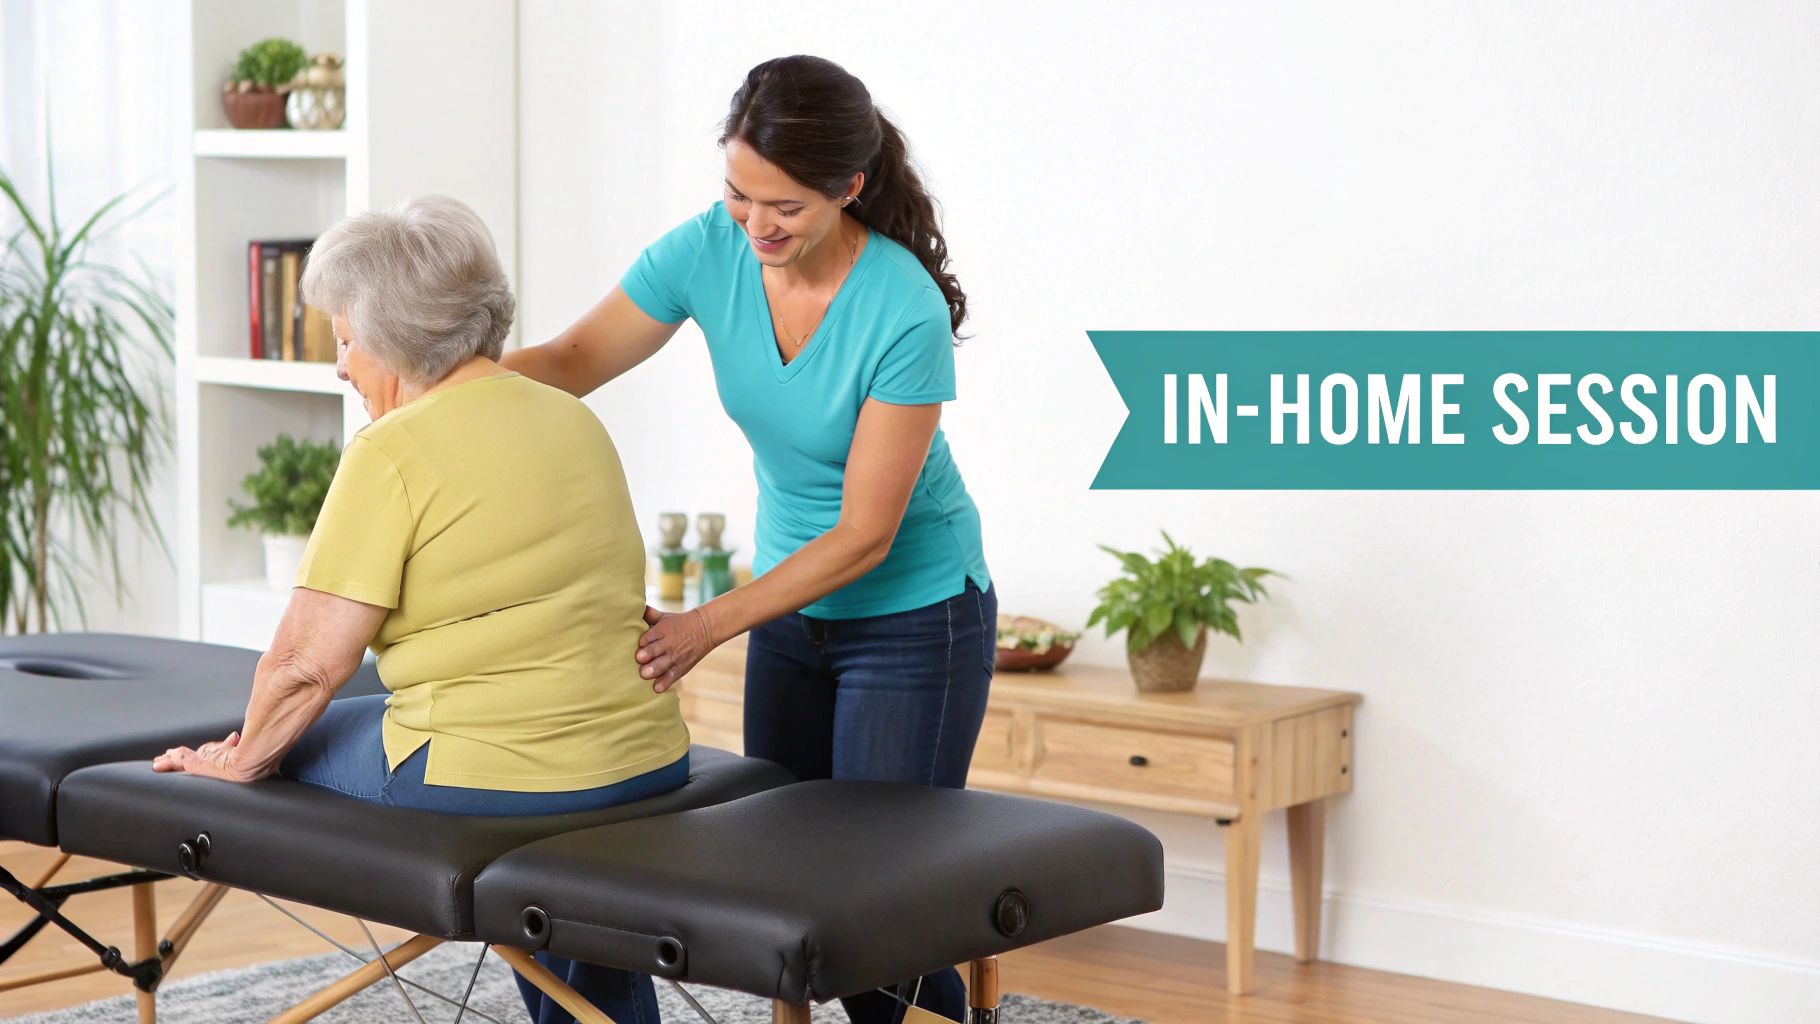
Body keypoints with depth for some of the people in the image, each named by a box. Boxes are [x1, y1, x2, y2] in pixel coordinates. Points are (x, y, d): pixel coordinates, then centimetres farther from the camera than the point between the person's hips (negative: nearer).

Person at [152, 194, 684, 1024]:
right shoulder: (577, 421, 11)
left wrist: (242, 759, 5)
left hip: (486, 784, -7)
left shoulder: (393, 450, -11)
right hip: (647, 763, 7)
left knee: (303, 734, 18)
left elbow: (307, 662, -11)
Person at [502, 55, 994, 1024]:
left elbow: (864, 535, -24)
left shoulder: (904, 313, -28)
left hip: (914, 620, -6)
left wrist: (707, 625, -29)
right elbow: (573, 363, -7)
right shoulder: (709, 251, -12)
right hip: (793, 608, 6)